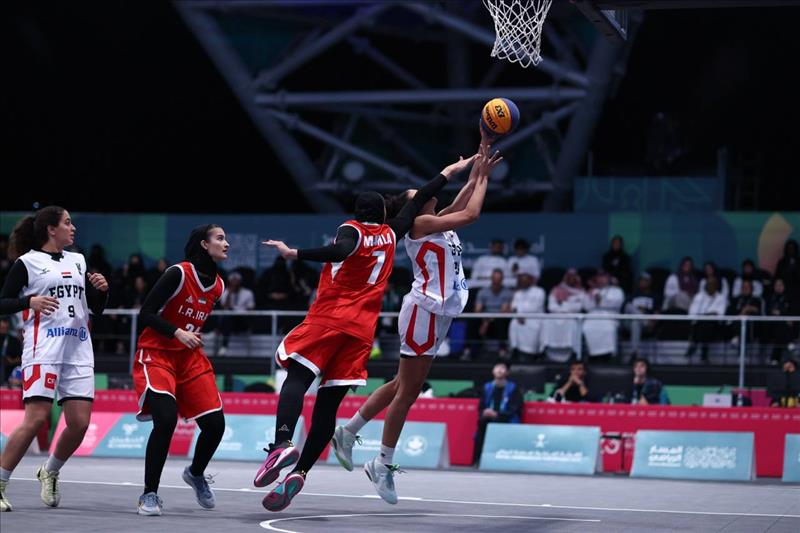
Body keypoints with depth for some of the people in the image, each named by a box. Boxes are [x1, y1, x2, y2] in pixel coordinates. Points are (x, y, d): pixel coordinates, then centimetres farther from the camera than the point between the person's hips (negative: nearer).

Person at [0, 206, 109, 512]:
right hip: (43, 348, -6)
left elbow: (97, 308, 22)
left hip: (78, 349, 6)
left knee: (80, 424, -3)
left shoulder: (78, 261, 18)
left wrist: (101, 289, 1)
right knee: (36, 420, -16)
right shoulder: (27, 262, 2)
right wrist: (30, 300, -17)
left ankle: (50, 472, 23)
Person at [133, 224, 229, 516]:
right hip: (156, 353, -6)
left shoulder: (217, 286, 6)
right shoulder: (178, 273, -15)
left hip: (190, 357, 6)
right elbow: (145, 314, -16)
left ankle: (196, 474, 27)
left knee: (215, 423, -4)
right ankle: (149, 494, -11)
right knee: (166, 420, -25)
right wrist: (178, 333, -24)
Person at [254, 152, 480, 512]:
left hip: (328, 319, -4)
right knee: (328, 403, 2)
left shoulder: (351, 230, 2)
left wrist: (295, 254, -27)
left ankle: (282, 444, -38)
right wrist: (450, 172, 37)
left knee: (297, 380, -12)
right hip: (362, 328, 4)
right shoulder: (390, 234, 15)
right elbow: (419, 200, 27)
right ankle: (299, 472, -8)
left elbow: (339, 252, -22)